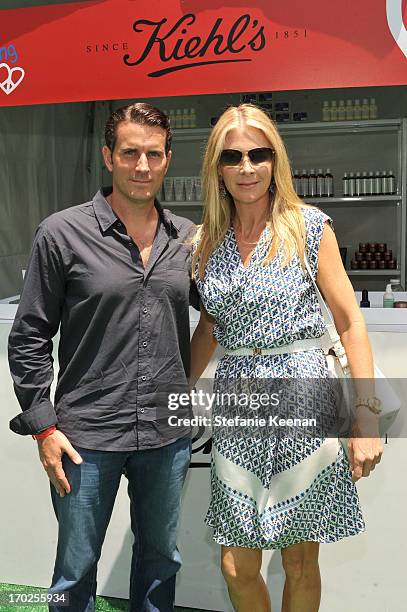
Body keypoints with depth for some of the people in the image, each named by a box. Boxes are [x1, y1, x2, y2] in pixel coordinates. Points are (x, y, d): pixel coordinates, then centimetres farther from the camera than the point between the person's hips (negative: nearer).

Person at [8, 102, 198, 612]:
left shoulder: (187, 238, 3)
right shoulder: (63, 234, -6)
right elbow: (29, 339, -4)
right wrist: (43, 426, -7)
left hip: (168, 435, 3)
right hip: (86, 437, -3)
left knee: (160, 560, 20)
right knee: (76, 569, 13)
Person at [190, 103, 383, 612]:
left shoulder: (309, 226, -4)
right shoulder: (207, 240, 6)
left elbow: (349, 321, -4)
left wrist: (366, 418, -10)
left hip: (302, 400, -3)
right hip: (235, 403, 3)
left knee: (300, 563, 11)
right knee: (237, 569, 8)